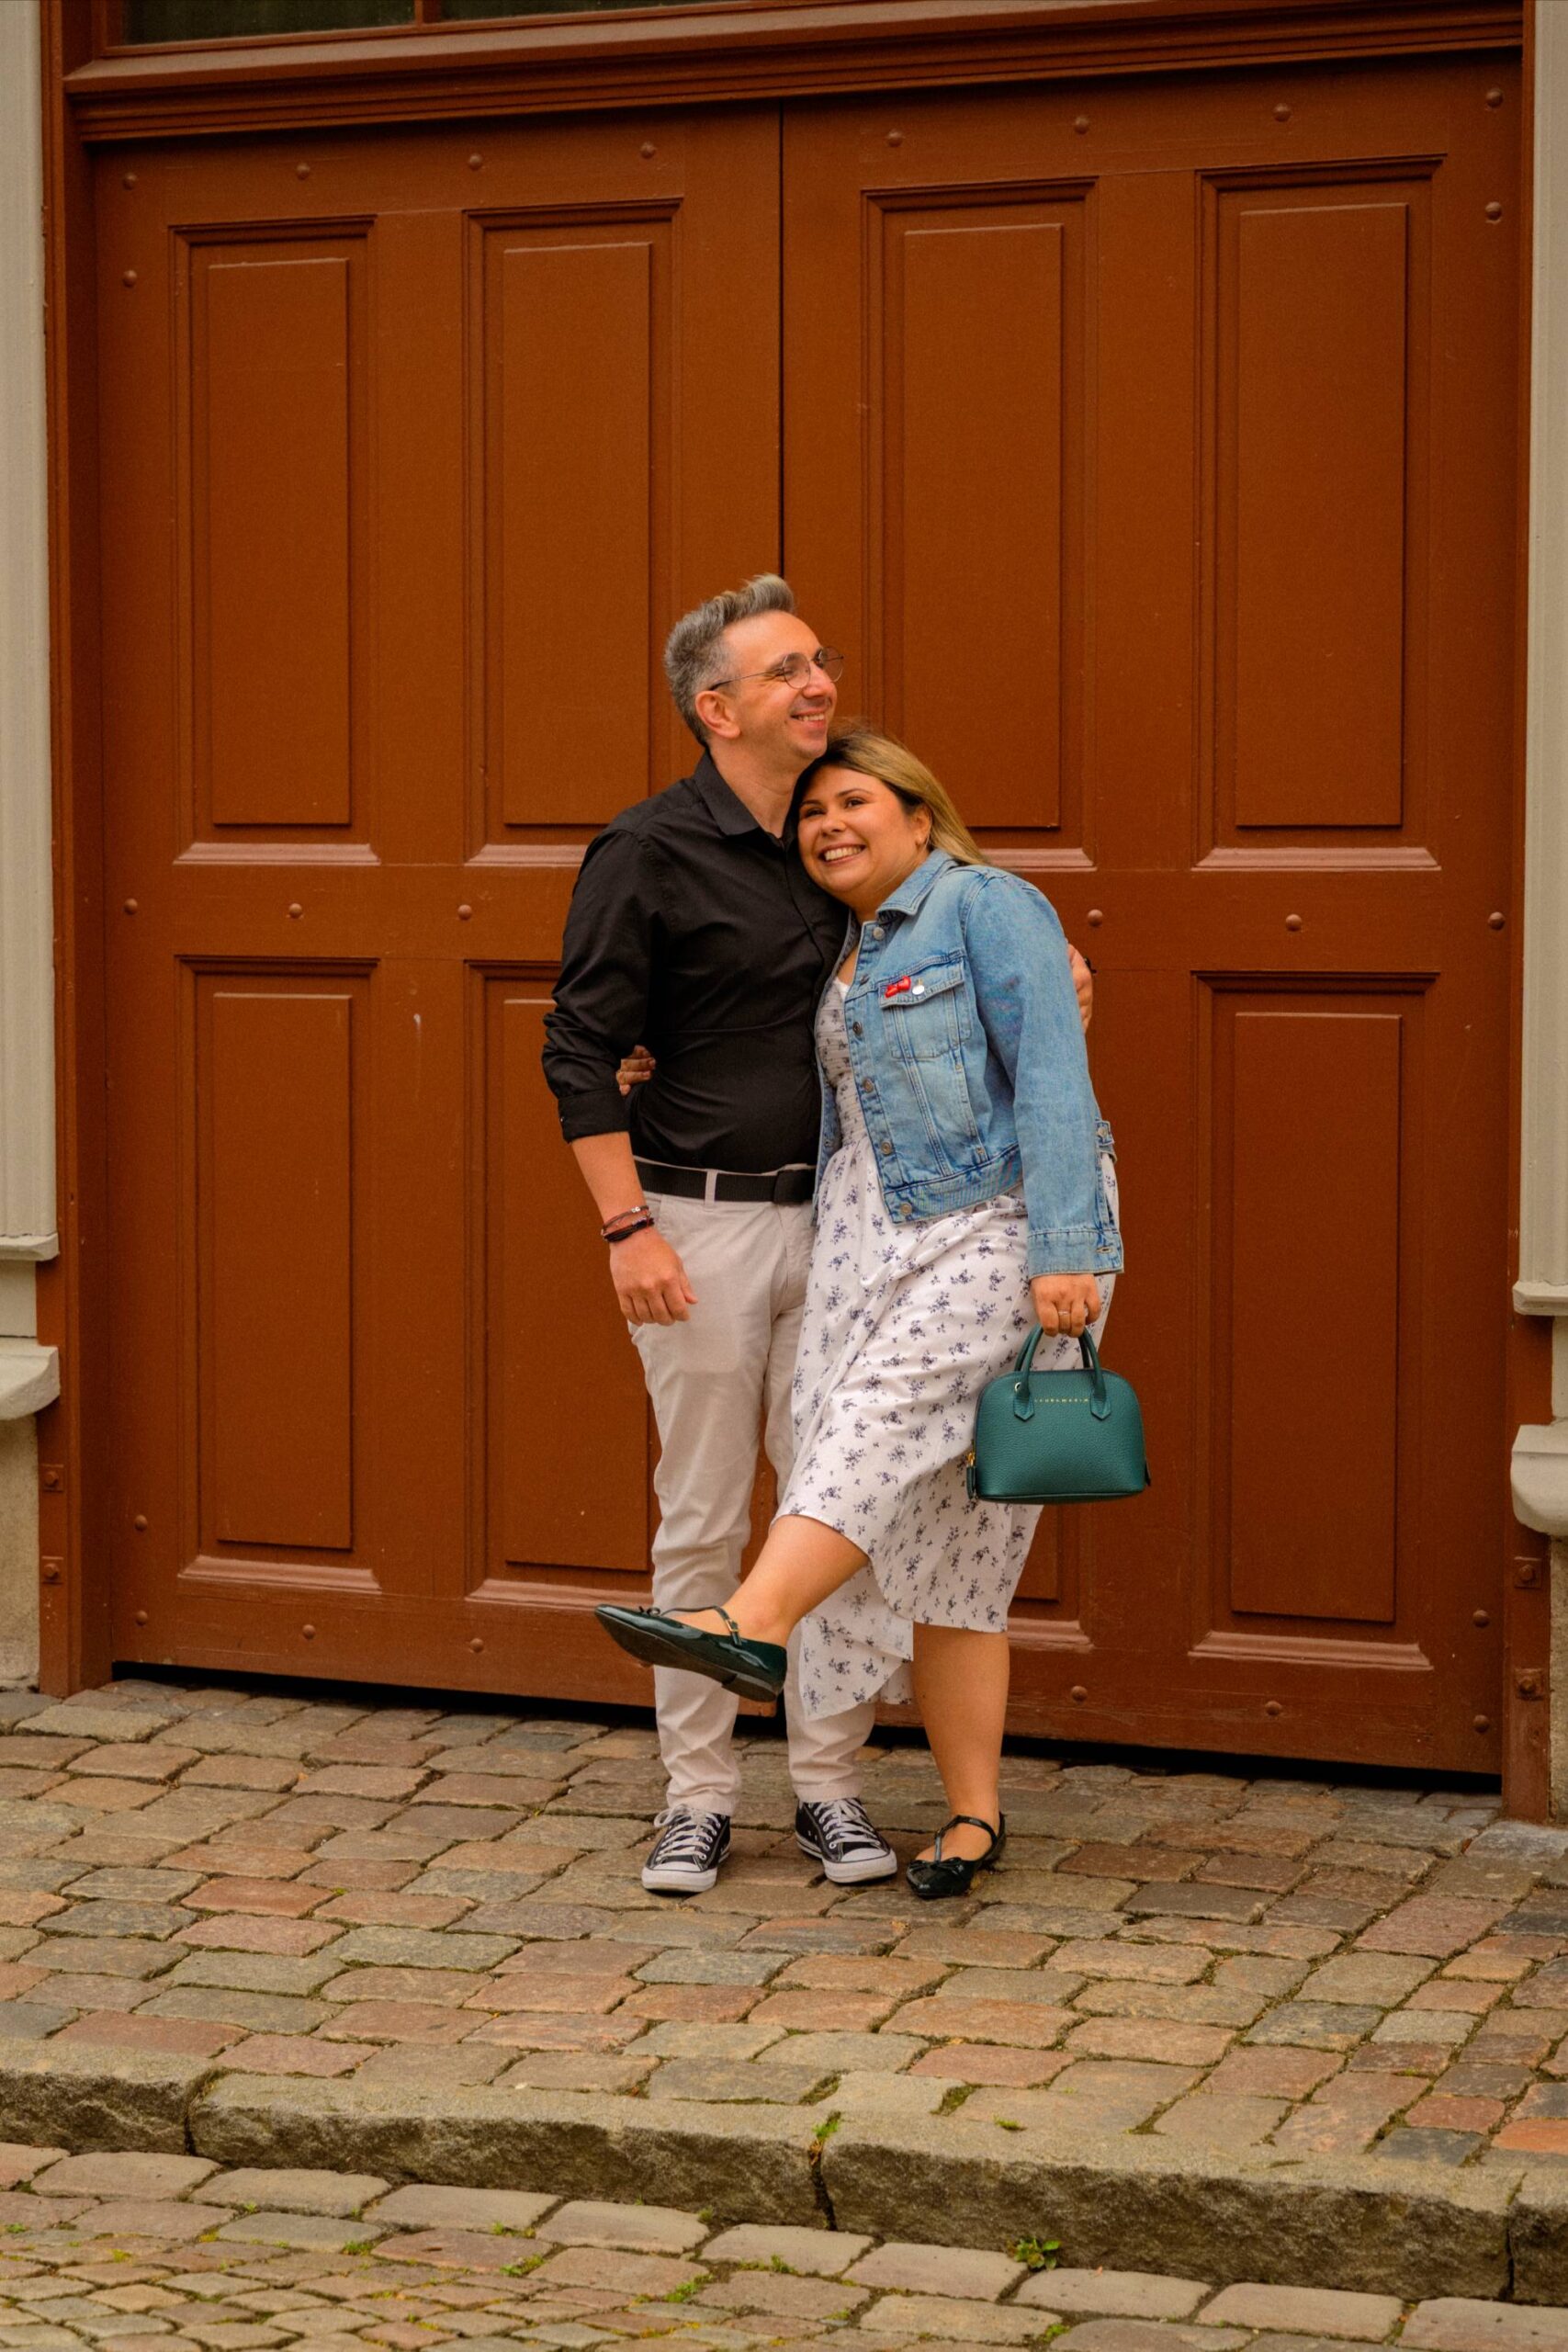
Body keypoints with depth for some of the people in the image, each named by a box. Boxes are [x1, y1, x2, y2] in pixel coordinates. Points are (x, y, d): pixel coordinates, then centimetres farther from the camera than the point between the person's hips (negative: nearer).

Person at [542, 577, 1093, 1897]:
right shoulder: (648, 854, -7)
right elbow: (581, 1050, -7)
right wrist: (628, 1228, -14)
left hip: (834, 1219, 4)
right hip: (701, 1224, -4)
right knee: (703, 1520, 3)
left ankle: (829, 1785, 13)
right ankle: (699, 1796, 12)